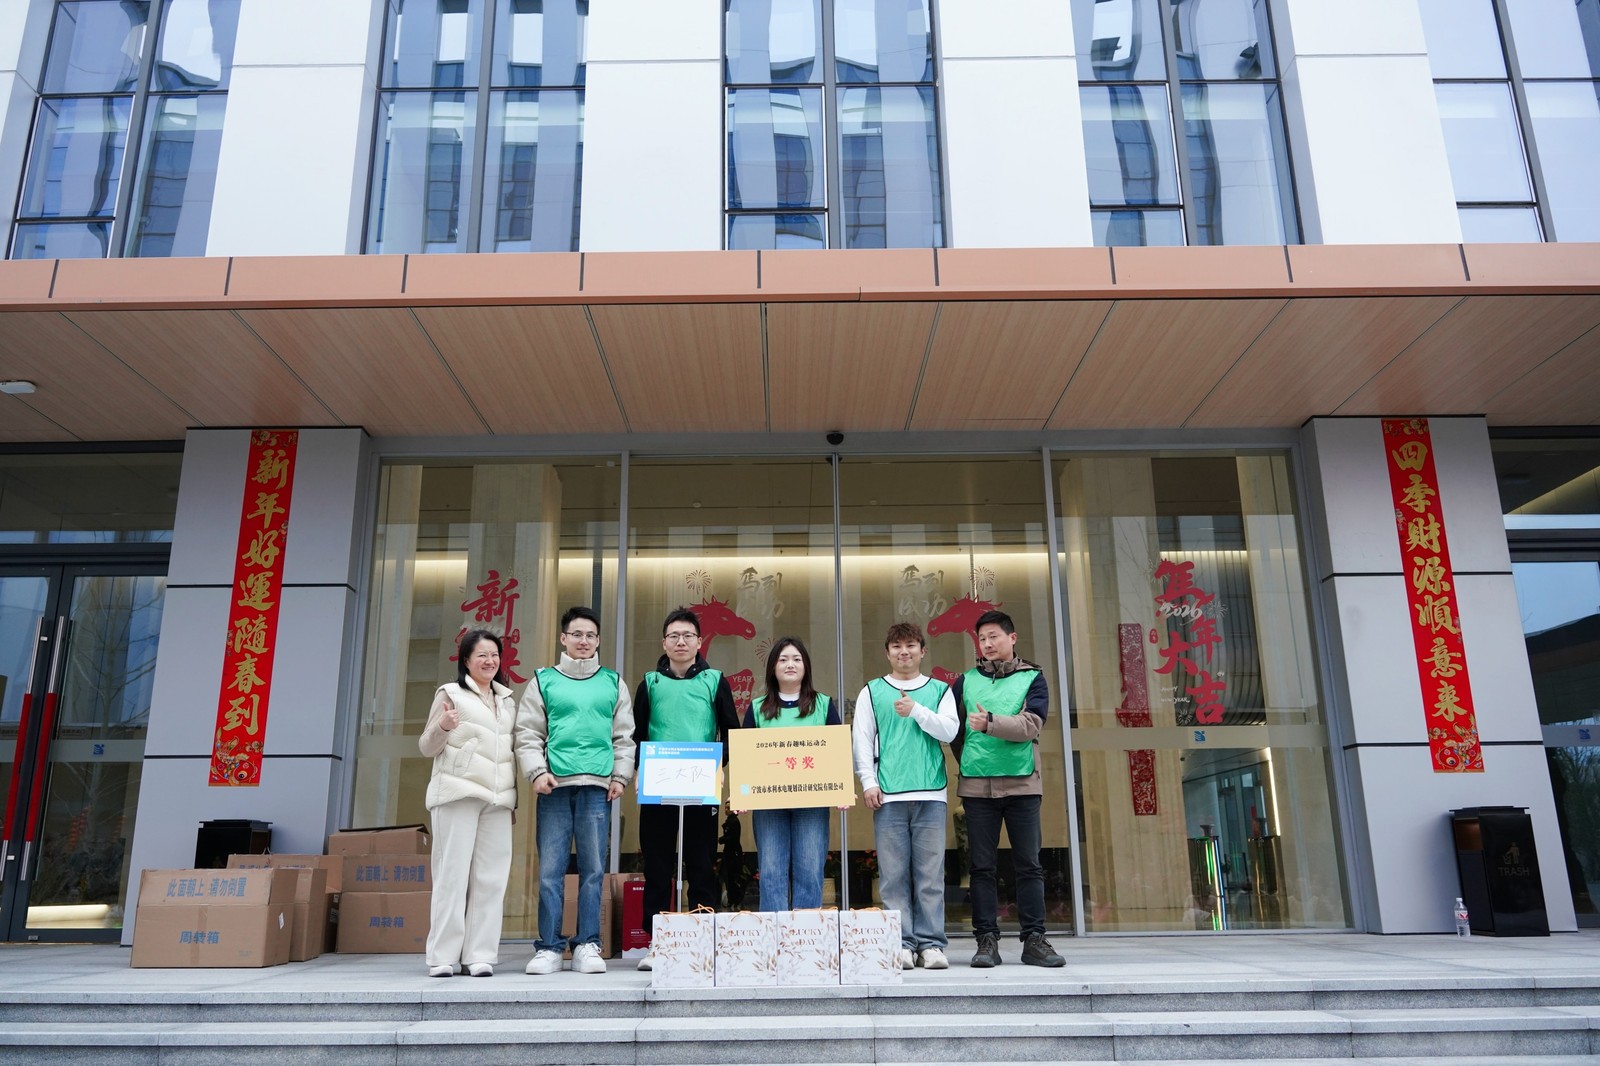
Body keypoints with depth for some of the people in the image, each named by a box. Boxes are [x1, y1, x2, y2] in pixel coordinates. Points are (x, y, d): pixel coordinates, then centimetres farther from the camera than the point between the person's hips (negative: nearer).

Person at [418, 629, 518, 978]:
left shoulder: (507, 701, 20)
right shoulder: (451, 694, 5)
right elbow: (426, 748, 3)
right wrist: (443, 725, -18)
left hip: (498, 799, 4)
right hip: (458, 794, -4)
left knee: (491, 877, -1)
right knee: (453, 873, -5)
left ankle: (480, 955, 2)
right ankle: (443, 955, 0)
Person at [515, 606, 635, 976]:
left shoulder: (613, 683, 14)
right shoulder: (543, 681, 11)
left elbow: (624, 736, 12)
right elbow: (528, 734, 6)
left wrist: (620, 775, 1)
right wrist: (536, 772, -7)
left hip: (597, 787, 1)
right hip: (554, 786, 0)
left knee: (593, 870, 2)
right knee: (550, 870, 0)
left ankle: (587, 946, 8)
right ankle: (549, 948, 6)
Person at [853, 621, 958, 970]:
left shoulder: (940, 690, 13)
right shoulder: (872, 692, 11)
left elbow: (949, 731, 2)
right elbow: (861, 740, 7)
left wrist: (916, 710, -9)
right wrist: (868, 782, -2)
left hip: (931, 795, 1)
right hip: (888, 796, 0)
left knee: (930, 874, 1)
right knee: (894, 875, -1)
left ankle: (931, 944, 6)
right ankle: (901, 944, 4)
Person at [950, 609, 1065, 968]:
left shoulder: (1032, 678, 5)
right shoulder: (966, 681, 10)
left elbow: (1031, 725, -11)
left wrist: (990, 722, -23)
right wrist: (968, 761, 5)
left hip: (1022, 784, -1)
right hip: (977, 786, 1)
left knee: (1029, 865, 3)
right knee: (982, 867, 3)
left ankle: (1034, 939, 11)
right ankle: (987, 941, 8)